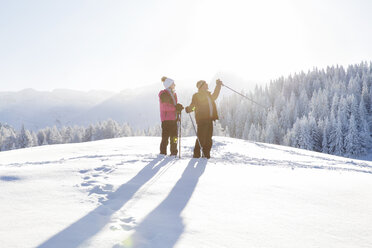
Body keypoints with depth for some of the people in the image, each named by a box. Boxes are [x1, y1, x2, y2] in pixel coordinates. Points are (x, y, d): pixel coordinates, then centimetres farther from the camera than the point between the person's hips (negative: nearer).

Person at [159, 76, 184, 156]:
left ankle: (174, 152, 12)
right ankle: (163, 153, 0)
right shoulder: (163, 94, -7)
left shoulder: (173, 94, 20)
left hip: (173, 118, 8)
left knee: (174, 137, 6)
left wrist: (178, 107, 6)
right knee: (165, 136, -7)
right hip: (166, 119, -8)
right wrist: (175, 108, -25)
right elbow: (165, 107, -18)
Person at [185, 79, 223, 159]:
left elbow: (214, 96, 39)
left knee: (208, 138, 8)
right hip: (202, 119, -7)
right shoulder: (196, 96, -2)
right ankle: (196, 153, -2)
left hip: (209, 119, 7)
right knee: (201, 137, -10)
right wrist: (189, 109, -33)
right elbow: (193, 105, -10)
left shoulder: (208, 95, 20)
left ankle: (206, 153, 17)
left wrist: (218, 85, 41)